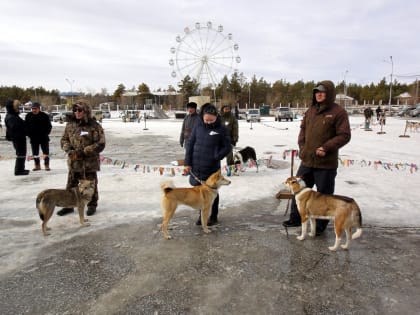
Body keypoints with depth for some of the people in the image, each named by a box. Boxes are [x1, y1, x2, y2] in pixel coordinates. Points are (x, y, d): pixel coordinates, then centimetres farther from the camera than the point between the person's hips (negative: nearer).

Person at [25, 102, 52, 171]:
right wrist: (29, 134, -1)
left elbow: (49, 126, 0)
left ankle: (47, 165, 12)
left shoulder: (44, 116, -4)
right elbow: (26, 126, 9)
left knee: (46, 152, 3)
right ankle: (37, 165, 19)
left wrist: (45, 134, -9)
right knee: (35, 153, 8)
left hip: (44, 138, -2)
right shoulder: (28, 116, 2)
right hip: (33, 138, 3)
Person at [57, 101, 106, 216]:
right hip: (74, 161, 4)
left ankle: (92, 205, 28)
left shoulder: (94, 126, -11)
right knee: (71, 185, 13)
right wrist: (68, 149, -8)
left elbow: (100, 144, -13)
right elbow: (64, 139, 13)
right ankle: (69, 205, 30)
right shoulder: (70, 124, 4)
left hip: (90, 162, -4)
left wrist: (84, 152, -20)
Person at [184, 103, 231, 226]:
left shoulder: (221, 129, -5)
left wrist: (216, 158, -15)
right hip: (197, 166, 3)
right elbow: (190, 144, 5)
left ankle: (213, 217, 25)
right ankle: (202, 214, 30)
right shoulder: (198, 126, 2)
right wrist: (188, 162, 1)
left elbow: (227, 147, -2)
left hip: (212, 167, -3)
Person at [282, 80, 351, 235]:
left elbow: (344, 135, -12)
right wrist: (302, 145, 6)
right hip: (307, 160, 6)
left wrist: (326, 148, -19)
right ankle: (295, 218, 32)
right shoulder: (311, 110, 10)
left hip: (326, 163, -6)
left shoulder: (338, 112, -9)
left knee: (324, 194, 7)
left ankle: (320, 225, 23)